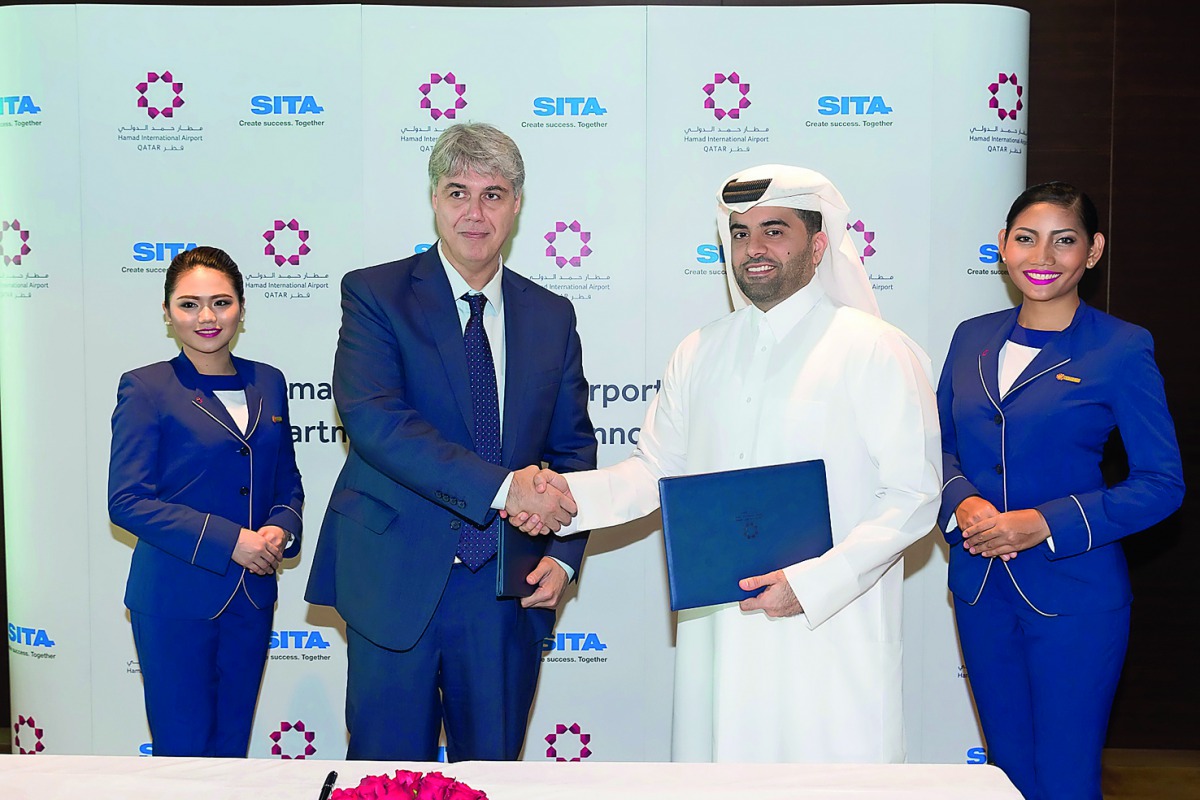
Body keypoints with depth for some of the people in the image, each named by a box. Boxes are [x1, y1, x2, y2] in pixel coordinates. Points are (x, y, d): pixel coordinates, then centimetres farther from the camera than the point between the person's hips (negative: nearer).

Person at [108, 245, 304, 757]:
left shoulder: (267, 383, 9)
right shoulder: (145, 389, -6)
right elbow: (127, 501, -11)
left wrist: (281, 528, -7)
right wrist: (229, 541, -17)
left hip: (253, 595, 5)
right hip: (175, 597, -4)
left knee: (232, 747, 13)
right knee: (183, 752, 3)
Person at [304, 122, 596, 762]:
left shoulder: (552, 316, 9)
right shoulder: (375, 295, -2)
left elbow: (574, 447, 13)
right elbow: (373, 420, -17)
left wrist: (563, 555, -3)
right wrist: (501, 487, -25)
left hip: (508, 588, 3)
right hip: (396, 582, -3)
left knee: (492, 769, 13)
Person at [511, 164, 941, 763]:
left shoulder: (876, 351, -3)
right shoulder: (700, 354, 13)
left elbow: (913, 495, -7)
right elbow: (655, 470, 14)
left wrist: (814, 582, -16)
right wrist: (570, 493, -5)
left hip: (831, 637, -4)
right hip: (716, 636, 4)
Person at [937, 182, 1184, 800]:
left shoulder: (1122, 349, -7)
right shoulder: (972, 338, 8)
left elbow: (1162, 483, -8)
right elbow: (941, 448, 12)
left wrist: (1044, 524, -18)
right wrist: (964, 504, -10)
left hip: (1073, 594, -4)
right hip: (978, 587, 5)